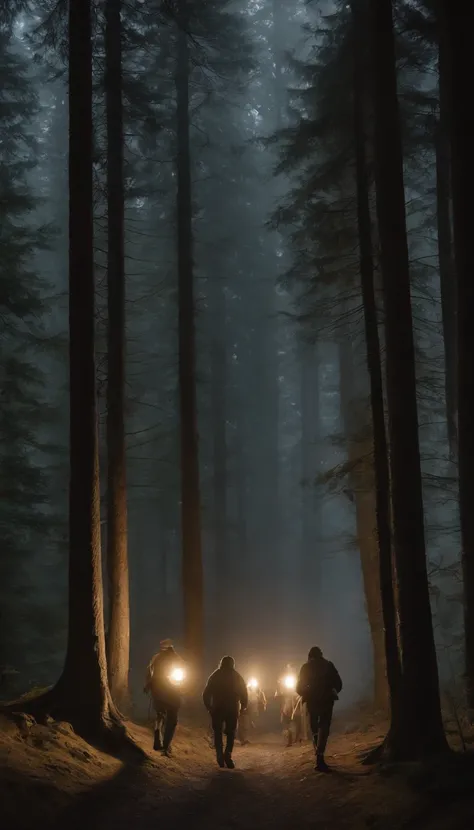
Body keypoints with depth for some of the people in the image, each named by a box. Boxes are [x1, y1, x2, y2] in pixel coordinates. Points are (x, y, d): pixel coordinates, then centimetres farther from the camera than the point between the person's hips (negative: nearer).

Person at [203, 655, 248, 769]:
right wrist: (243, 707, 13)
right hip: (232, 709, 0)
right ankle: (227, 754, -15)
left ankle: (220, 755, -5)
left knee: (218, 732, 9)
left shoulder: (215, 675, 5)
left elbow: (206, 693, 2)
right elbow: (244, 694, 0)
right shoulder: (237, 677, 4)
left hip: (217, 709, 0)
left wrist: (209, 707, 11)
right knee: (230, 732, 6)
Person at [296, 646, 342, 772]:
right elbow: (338, 683, 2)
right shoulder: (328, 665, 3)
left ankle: (319, 757, 18)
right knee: (323, 728, -7)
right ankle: (319, 758, -23)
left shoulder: (306, 667, 5)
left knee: (315, 729, 18)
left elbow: (299, 687, 3)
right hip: (326, 700, -1)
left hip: (312, 701, 2)